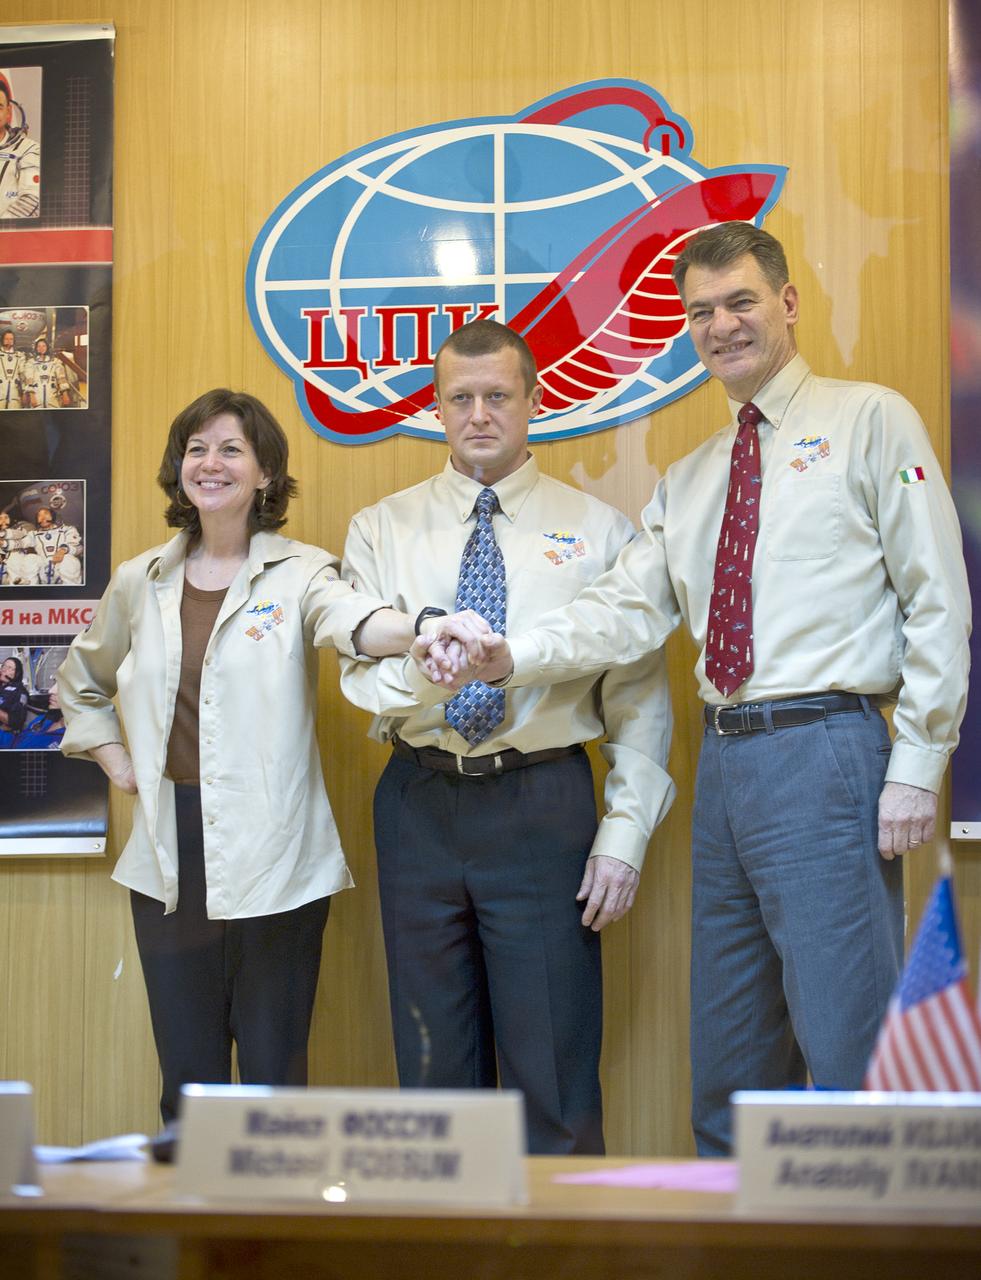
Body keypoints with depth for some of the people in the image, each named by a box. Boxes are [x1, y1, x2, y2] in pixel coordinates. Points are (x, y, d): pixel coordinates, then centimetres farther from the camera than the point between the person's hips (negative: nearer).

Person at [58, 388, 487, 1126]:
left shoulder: (299, 573, -3)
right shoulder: (139, 583, 9)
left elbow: (352, 621, -27)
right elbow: (82, 682, 27)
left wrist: (424, 630, -48)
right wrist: (114, 760, 12)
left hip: (274, 861, -3)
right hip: (171, 862, 4)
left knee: (274, 1080, 5)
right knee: (187, 1083, 12)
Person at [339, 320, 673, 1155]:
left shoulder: (600, 531, 6)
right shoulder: (383, 530, 9)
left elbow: (640, 696, 3)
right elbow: (361, 674, -2)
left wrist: (625, 834, -6)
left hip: (543, 806, -2)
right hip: (421, 804, 2)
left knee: (554, 1063, -1)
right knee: (434, 1061, 10)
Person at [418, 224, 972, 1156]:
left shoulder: (869, 422, 2)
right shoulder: (687, 483, 19)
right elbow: (627, 610, 8)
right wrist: (510, 657, -9)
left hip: (825, 758, -6)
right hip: (725, 759, 6)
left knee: (845, 1044, -6)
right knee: (728, 1056, 13)